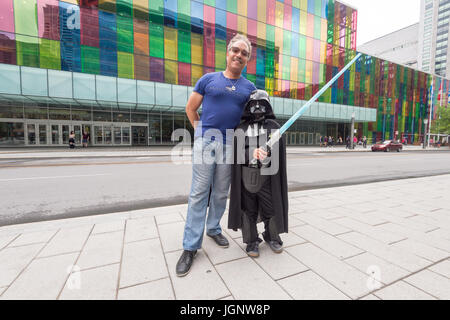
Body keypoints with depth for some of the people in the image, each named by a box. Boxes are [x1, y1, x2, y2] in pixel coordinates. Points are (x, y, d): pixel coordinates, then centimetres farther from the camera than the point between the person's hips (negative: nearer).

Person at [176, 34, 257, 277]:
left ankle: (213, 229, 32)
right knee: (199, 194, -3)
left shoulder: (249, 87, 13)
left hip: (231, 145, 3)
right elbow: (190, 108, 11)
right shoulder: (209, 79, 7)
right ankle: (190, 247, 6)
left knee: (221, 193, 11)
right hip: (205, 142, -2)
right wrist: (200, 131, 5)